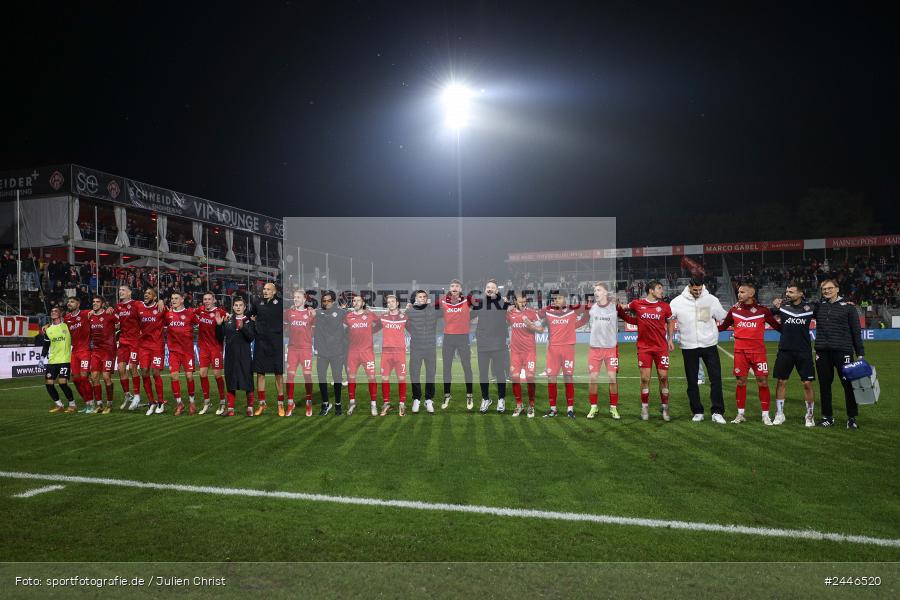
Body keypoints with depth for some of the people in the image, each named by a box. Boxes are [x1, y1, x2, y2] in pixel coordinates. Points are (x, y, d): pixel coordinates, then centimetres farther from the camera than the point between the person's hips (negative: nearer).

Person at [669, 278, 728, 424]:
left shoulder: (711, 299, -1)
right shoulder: (678, 301, -4)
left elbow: (724, 318, 5)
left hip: (709, 345, 0)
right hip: (688, 347, 0)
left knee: (716, 379, -1)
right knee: (692, 381, 8)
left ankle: (717, 412, 8)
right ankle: (697, 412, 19)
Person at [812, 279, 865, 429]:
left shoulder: (848, 307, 3)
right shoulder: (819, 306, 10)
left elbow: (856, 331, 3)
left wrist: (860, 353, -1)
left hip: (843, 351, -3)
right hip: (822, 352, 3)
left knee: (848, 384, -1)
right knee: (824, 385, 8)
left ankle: (852, 418, 10)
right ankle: (827, 416, 18)